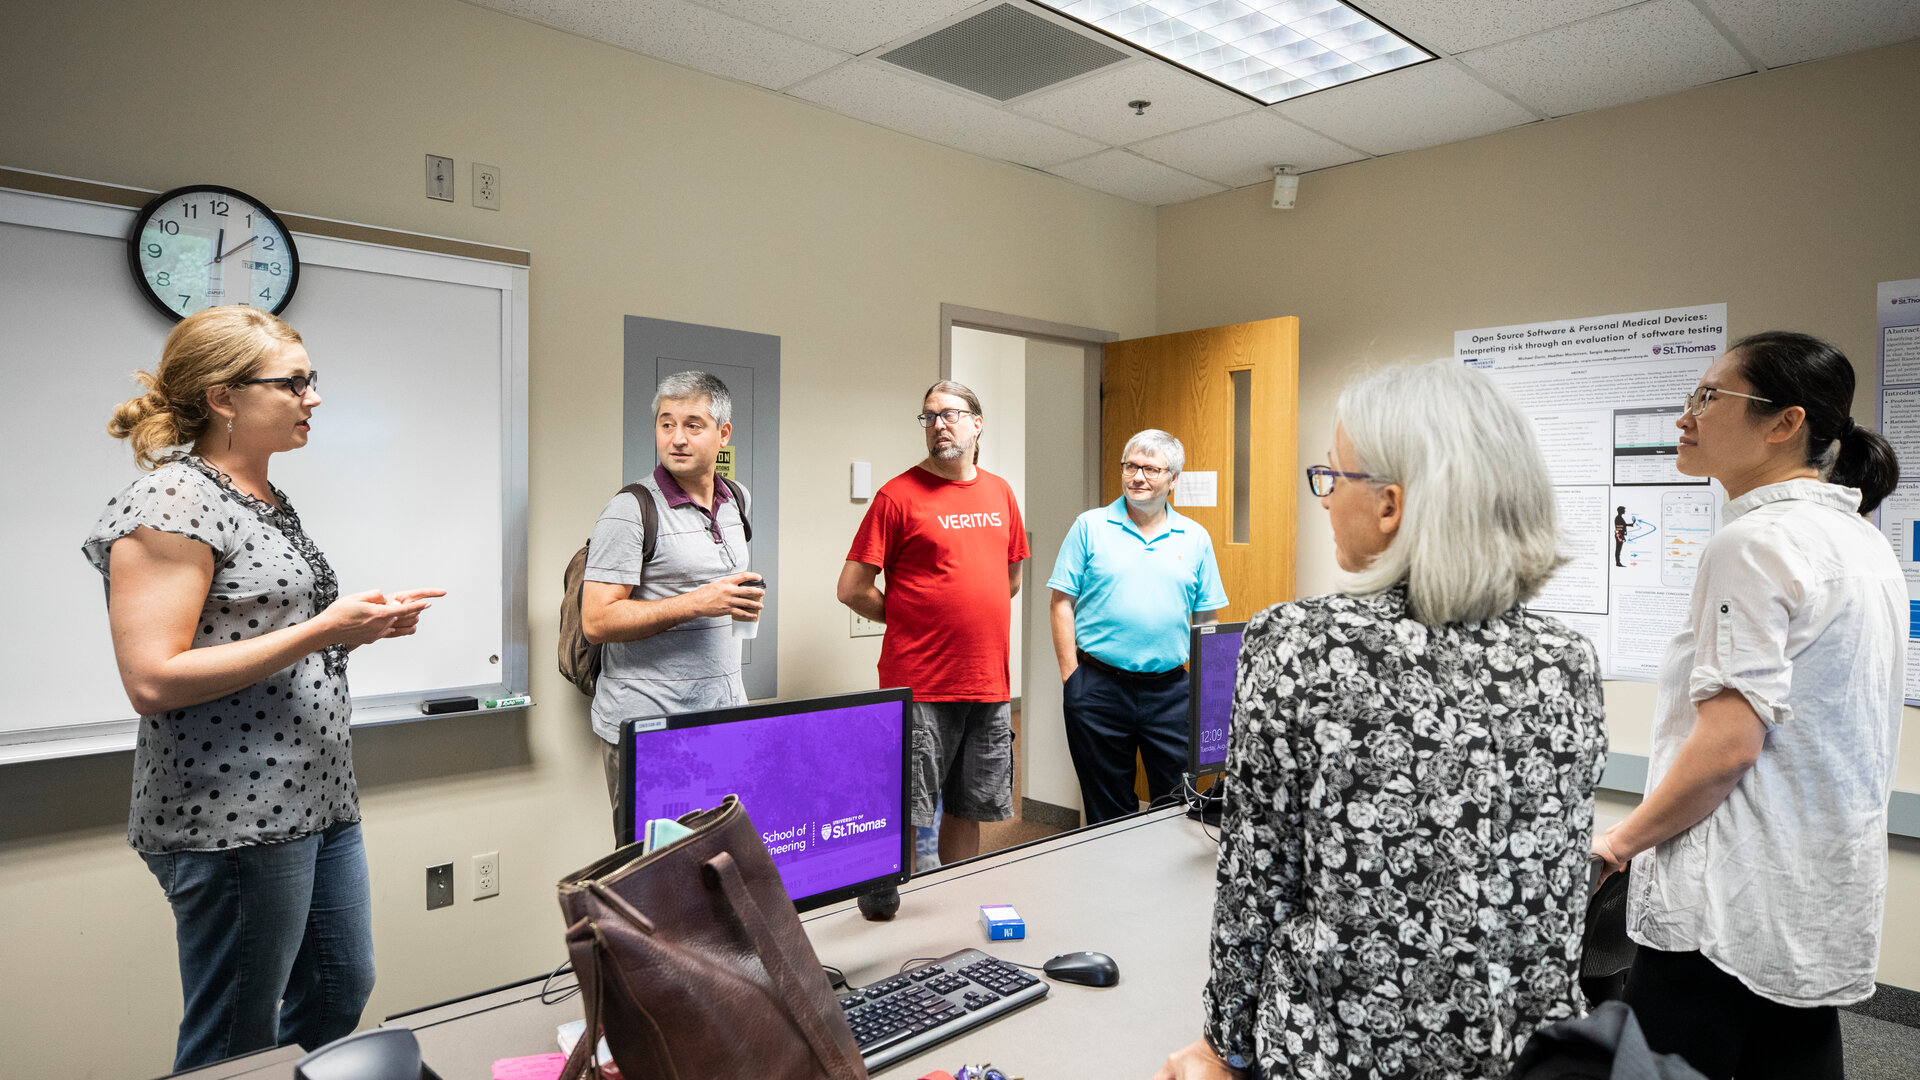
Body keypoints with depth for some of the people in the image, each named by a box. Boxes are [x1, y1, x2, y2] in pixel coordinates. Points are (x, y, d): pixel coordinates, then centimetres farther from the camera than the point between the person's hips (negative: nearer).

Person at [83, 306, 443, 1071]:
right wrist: (318, 633, -22)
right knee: (233, 1047, 6)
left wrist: (363, 624, 5)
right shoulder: (170, 502, -14)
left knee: (342, 988, 19)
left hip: (318, 800, 9)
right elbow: (152, 680, -21)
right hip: (234, 816, -9)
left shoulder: (268, 501, 14)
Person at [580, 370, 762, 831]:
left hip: (727, 709, 6)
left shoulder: (737, 501, 11)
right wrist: (698, 603, -21)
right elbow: (596, 622, -16)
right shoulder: (631, 509, -11)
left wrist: (743, 601, 6)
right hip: (647, 724, -6)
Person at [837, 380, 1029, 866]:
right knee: (906, 816, 1)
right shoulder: (899, 494, -7)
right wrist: (907, 620, 1)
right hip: (920, 687, -5)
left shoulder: (1000, 493, 11)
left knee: (968, 810, 16)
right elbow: (852, 589, -9)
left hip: (989, 686, 6)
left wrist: (974, 619, 12)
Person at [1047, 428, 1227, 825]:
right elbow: (1061, 603, 0)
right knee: (1107, 810, 10)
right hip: (1098, 687, -1)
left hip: (1170, 690, 2)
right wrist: (1071, 676, -6)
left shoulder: (1195, 539, 8)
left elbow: (1207, 620, 10)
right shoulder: (1090, 527, 1)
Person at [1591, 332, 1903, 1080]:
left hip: (1729, 906, -9)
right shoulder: (1863, 539, 11)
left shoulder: (1756, 542, -18)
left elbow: (1726, 743, -23)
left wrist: (1624, 838, -9)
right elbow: (1841, 735, 17)